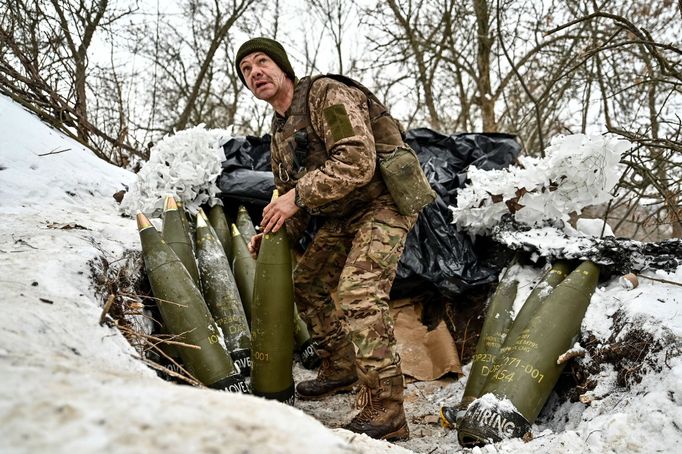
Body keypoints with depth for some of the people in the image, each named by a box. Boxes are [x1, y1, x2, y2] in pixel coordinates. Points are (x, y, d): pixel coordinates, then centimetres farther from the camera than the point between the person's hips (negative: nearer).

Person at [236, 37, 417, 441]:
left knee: (359, 295, -24)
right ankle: (340, 370, 31)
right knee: (307, 284, 16)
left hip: (382, 204, -10)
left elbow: (358, 161, -30)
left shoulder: (327, 95, -16)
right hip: (342, 215, 10)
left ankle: (386, 412, -18)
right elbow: (291, 191, 17)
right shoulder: (281, 131, 13)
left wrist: (298, 197, -28)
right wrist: (273, 232, -2)